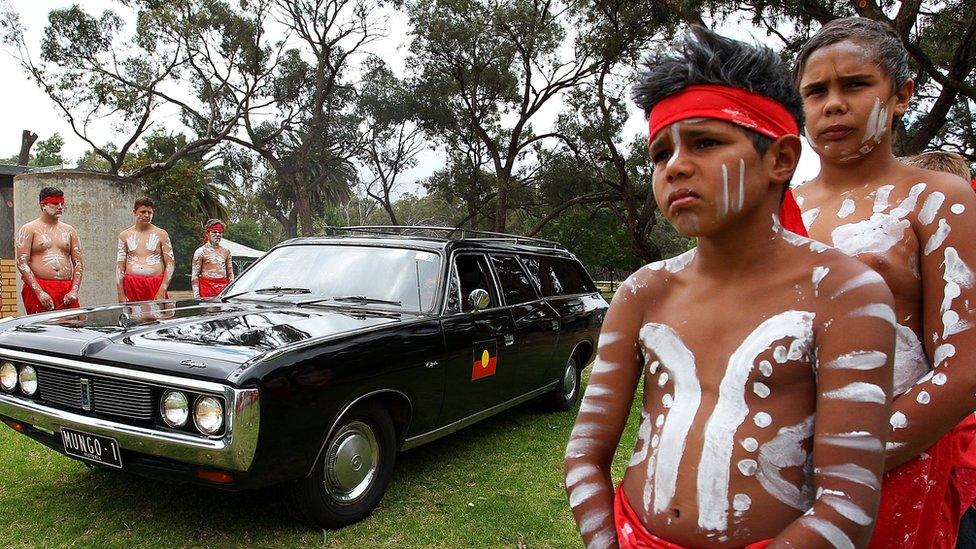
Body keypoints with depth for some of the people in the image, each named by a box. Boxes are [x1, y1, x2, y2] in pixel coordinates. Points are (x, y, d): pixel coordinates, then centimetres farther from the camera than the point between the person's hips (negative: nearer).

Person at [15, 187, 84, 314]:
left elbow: (78, 263, 11)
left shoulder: (69, 231, 15)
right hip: (38, 289, -3)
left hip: (67, 291, 3)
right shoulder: (29, 230, 4)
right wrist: (40, 292, -14)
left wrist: (74, 291, -3)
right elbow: (22, 264, -4)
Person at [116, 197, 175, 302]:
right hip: (132, 286, 1)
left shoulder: (161, 234, 7)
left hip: (156, 285, -1)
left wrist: (163, 289, -9)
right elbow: (120, 266, 9)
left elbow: (170, 264, 2)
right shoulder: (125, 235, 11)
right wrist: (121, 294, 1)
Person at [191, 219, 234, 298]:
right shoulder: (201, 251, 3)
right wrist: (196, 295, -9)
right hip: (207, 288, -3)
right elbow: (194, 276, 0)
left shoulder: (226, 251, 14)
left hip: (224, 287, 3)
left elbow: (230, 274, 18)